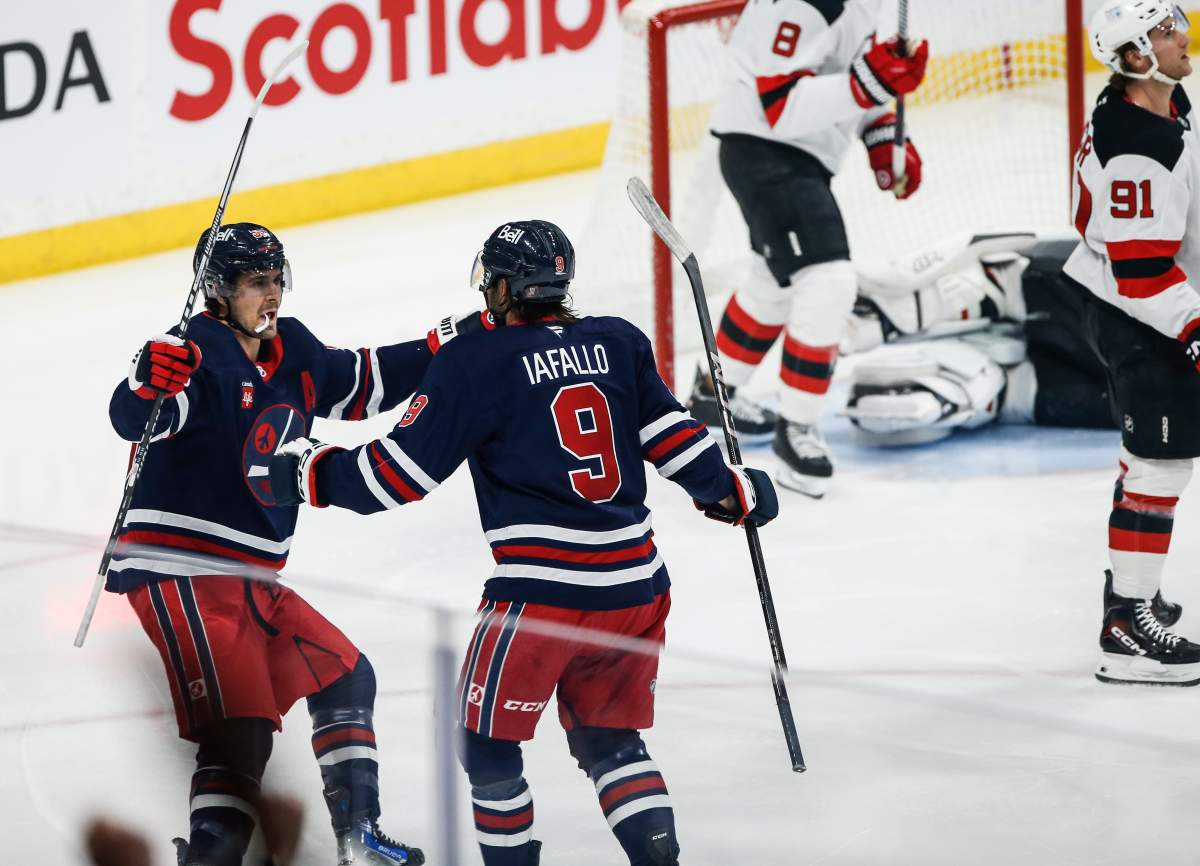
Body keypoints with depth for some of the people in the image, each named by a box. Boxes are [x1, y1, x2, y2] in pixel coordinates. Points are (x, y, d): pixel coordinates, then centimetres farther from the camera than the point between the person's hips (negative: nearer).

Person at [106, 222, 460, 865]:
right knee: (240, 726, -21)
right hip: (179, 572, -10)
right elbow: (133, 418, -30)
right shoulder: (196, 354, -14)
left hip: (250, 579, 10)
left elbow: (360, 383, 28)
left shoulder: (292, 353, 12)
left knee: (344, 677, 18)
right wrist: (148, 384, -53)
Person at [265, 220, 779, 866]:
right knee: (608, 739, 19)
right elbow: (671, 438, 9)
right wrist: (732, 492, 26)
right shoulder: (618, 343, 7)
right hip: (635, 585, 6)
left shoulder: (474, 364, -6)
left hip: (542, 589, -6)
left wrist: (307, 473, 9)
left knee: (487, 740, 12)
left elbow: (397, 475, -5)